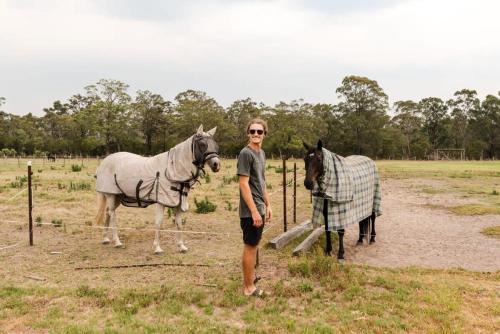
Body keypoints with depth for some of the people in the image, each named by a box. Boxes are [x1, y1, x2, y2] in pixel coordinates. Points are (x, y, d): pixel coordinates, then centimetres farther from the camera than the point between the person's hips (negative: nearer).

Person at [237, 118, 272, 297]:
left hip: (260, 208, 9)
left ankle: (251, 276, 35)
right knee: (250, 247, 0)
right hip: (251, 210, -9)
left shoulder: (261, 153, 11)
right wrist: (254, 211, -21)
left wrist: (267, 205, 18)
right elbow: (244, 184, -19)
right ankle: (249, 287, 11)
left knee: (254, 245, 20)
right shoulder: (246, 153, -15)